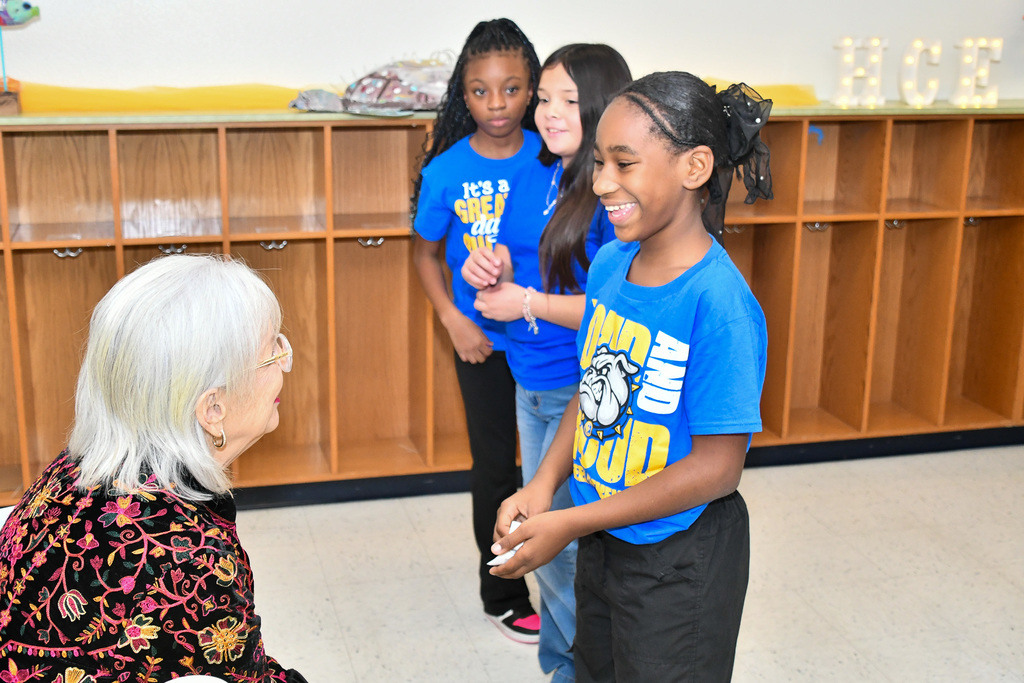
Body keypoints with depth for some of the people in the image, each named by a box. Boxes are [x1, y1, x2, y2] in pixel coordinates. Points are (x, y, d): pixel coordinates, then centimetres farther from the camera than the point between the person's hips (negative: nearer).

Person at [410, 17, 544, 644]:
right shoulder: (448, 170, -10)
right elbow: (426, 253, 2)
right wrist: (454, 321, -10)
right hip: (483, 340, -1)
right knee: (495, 467, 10)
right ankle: (503, 595, 28)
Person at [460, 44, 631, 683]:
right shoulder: (543, 178, 8)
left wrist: (528, 303, -15)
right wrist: (496, 269, -6)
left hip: (584, 396, -8)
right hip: (532, 389, 8)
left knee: (562, 546, 0)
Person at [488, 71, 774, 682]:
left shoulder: (720, 302, -27)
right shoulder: (610, 263, -4)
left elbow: (716, 466, -24)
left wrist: (570, 524, -21)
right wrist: (544, 484, -6)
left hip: (680, 562, -7)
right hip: (602, 540, 7)